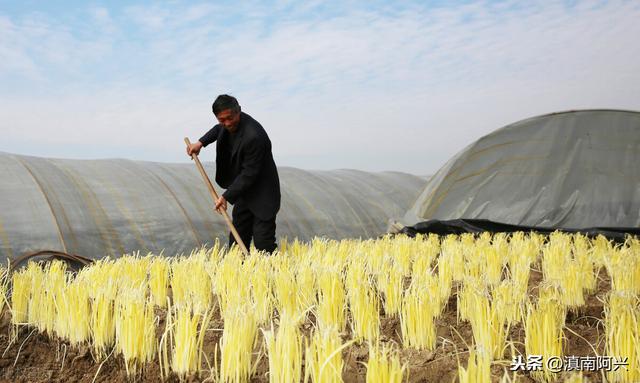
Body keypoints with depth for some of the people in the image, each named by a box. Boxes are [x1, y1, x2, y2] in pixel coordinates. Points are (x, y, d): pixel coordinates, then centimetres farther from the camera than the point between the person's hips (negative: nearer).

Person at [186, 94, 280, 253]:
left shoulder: (254, 136, -30)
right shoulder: (230, 124, -3)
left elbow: (249, 174, -25)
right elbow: (219, 129, 24)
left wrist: (227, 196, -21)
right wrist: (201, 142, 9)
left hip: (262, 197, -9)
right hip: (244, 193, 9)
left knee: (263, 244, -10)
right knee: (237, 240, 12)